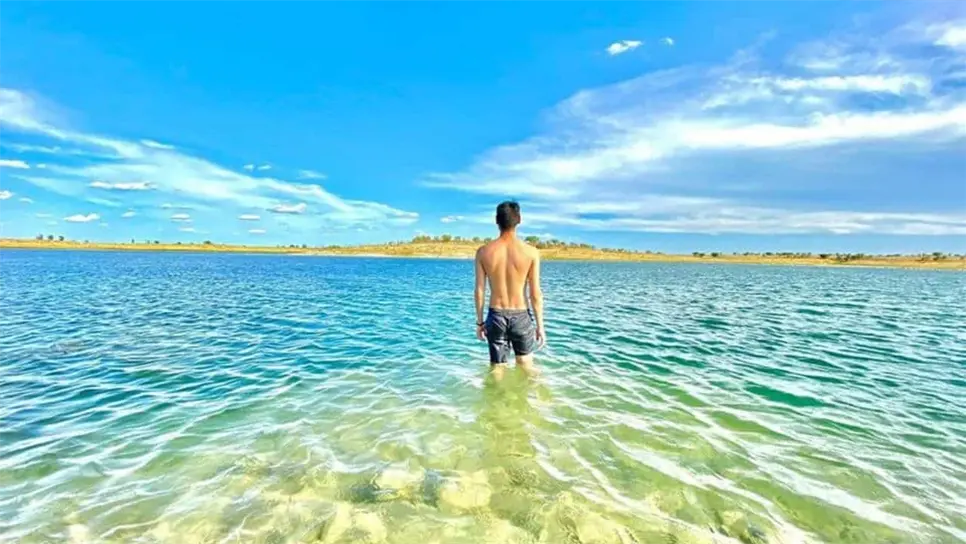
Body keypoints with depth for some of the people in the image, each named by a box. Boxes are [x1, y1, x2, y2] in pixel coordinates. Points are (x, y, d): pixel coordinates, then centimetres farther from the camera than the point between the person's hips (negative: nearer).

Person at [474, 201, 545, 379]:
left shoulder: (483, 252, -6)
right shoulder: (531, 252, -10)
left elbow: (480, 291, -2)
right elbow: (536, 294, -8)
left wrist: (480, 322, 9)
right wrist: (540, 326, 1)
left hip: (496, 316, 1)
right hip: (521, 316, -1)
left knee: (497, 369, 13)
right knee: (526, 364, 20)